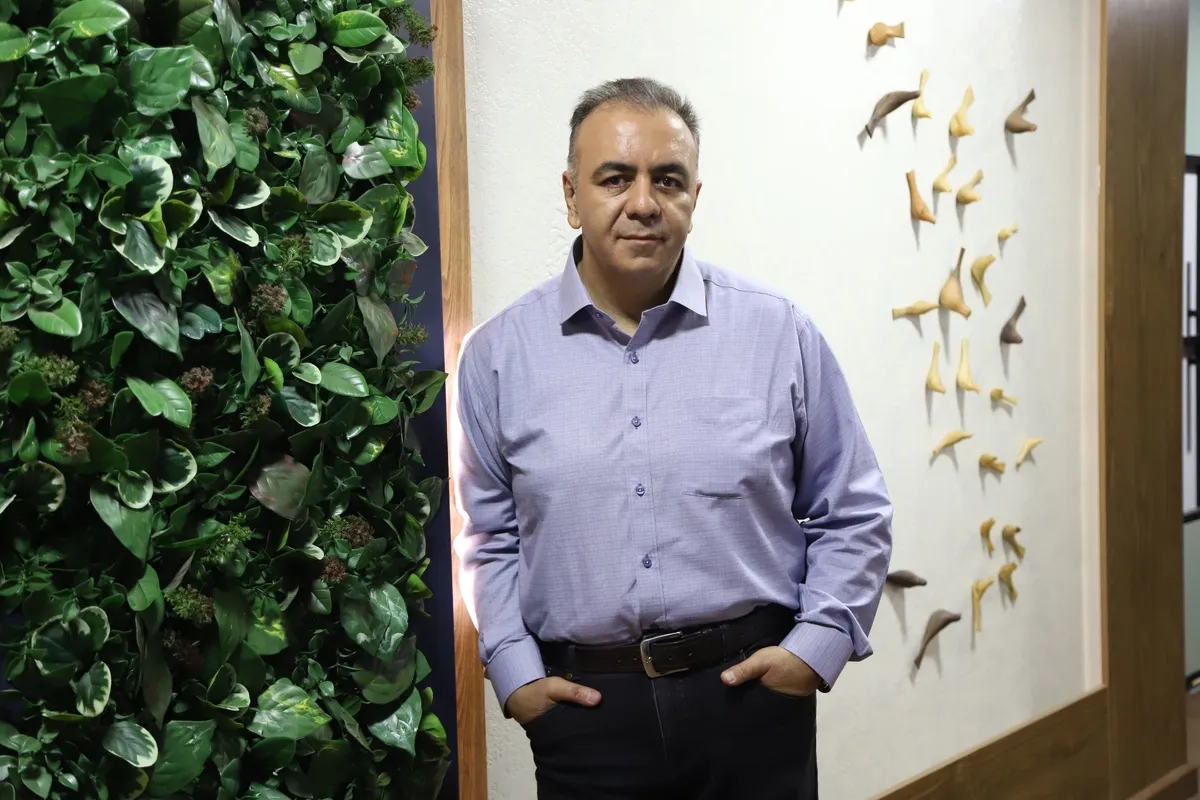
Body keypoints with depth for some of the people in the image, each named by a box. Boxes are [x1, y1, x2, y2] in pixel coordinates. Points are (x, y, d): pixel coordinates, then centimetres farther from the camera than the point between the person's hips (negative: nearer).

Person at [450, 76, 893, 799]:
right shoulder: (499, 353, 1)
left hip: (752, 689, 0)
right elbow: (490, 534, 10)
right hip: (581, 705, 0)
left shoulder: (782, 334, -2)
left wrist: (818, 646, -4)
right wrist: (514, 671, 2)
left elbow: (853, 516, 5)